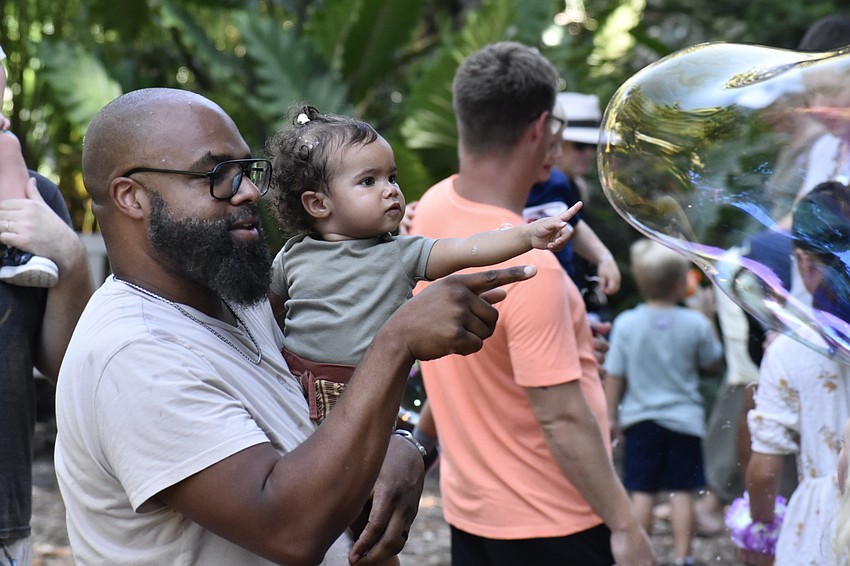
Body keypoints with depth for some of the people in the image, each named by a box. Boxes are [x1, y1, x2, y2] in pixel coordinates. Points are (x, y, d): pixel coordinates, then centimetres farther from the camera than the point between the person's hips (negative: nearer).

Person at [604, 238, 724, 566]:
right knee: (682, 492, 6)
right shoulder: (696, 324, -10)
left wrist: (612, 416, 8)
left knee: (642, 492, 6)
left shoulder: (626, 324, -9)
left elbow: (614, 376, -4)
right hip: (684, 419, -1)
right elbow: (713, 364, 7)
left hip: (640, 419, 1)